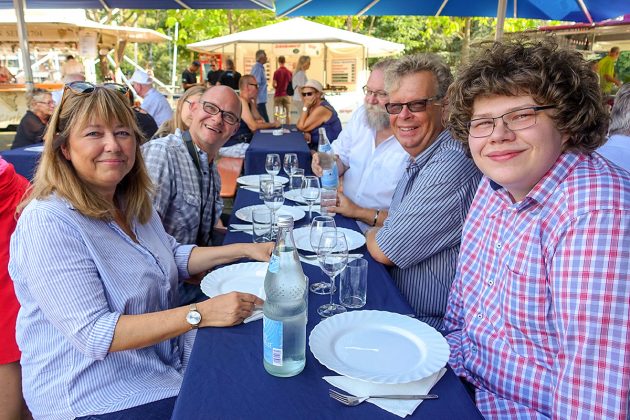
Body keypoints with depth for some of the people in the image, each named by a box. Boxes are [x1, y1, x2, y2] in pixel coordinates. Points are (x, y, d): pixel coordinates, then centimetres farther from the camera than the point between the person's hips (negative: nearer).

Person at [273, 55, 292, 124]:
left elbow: (274, 85, -10)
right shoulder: (289, 72, -1)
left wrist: (277, 87, 11)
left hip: (278, 95, -2)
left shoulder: (276, 72, -8)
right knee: (288, 113, 5)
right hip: (286, 95, 2)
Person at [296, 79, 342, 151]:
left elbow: (301, 127, -19)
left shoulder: (321, 109, -20)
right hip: (317, 145, 8)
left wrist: (305, 107, -18)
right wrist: (306, 133, -13)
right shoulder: (313, 106, 6)